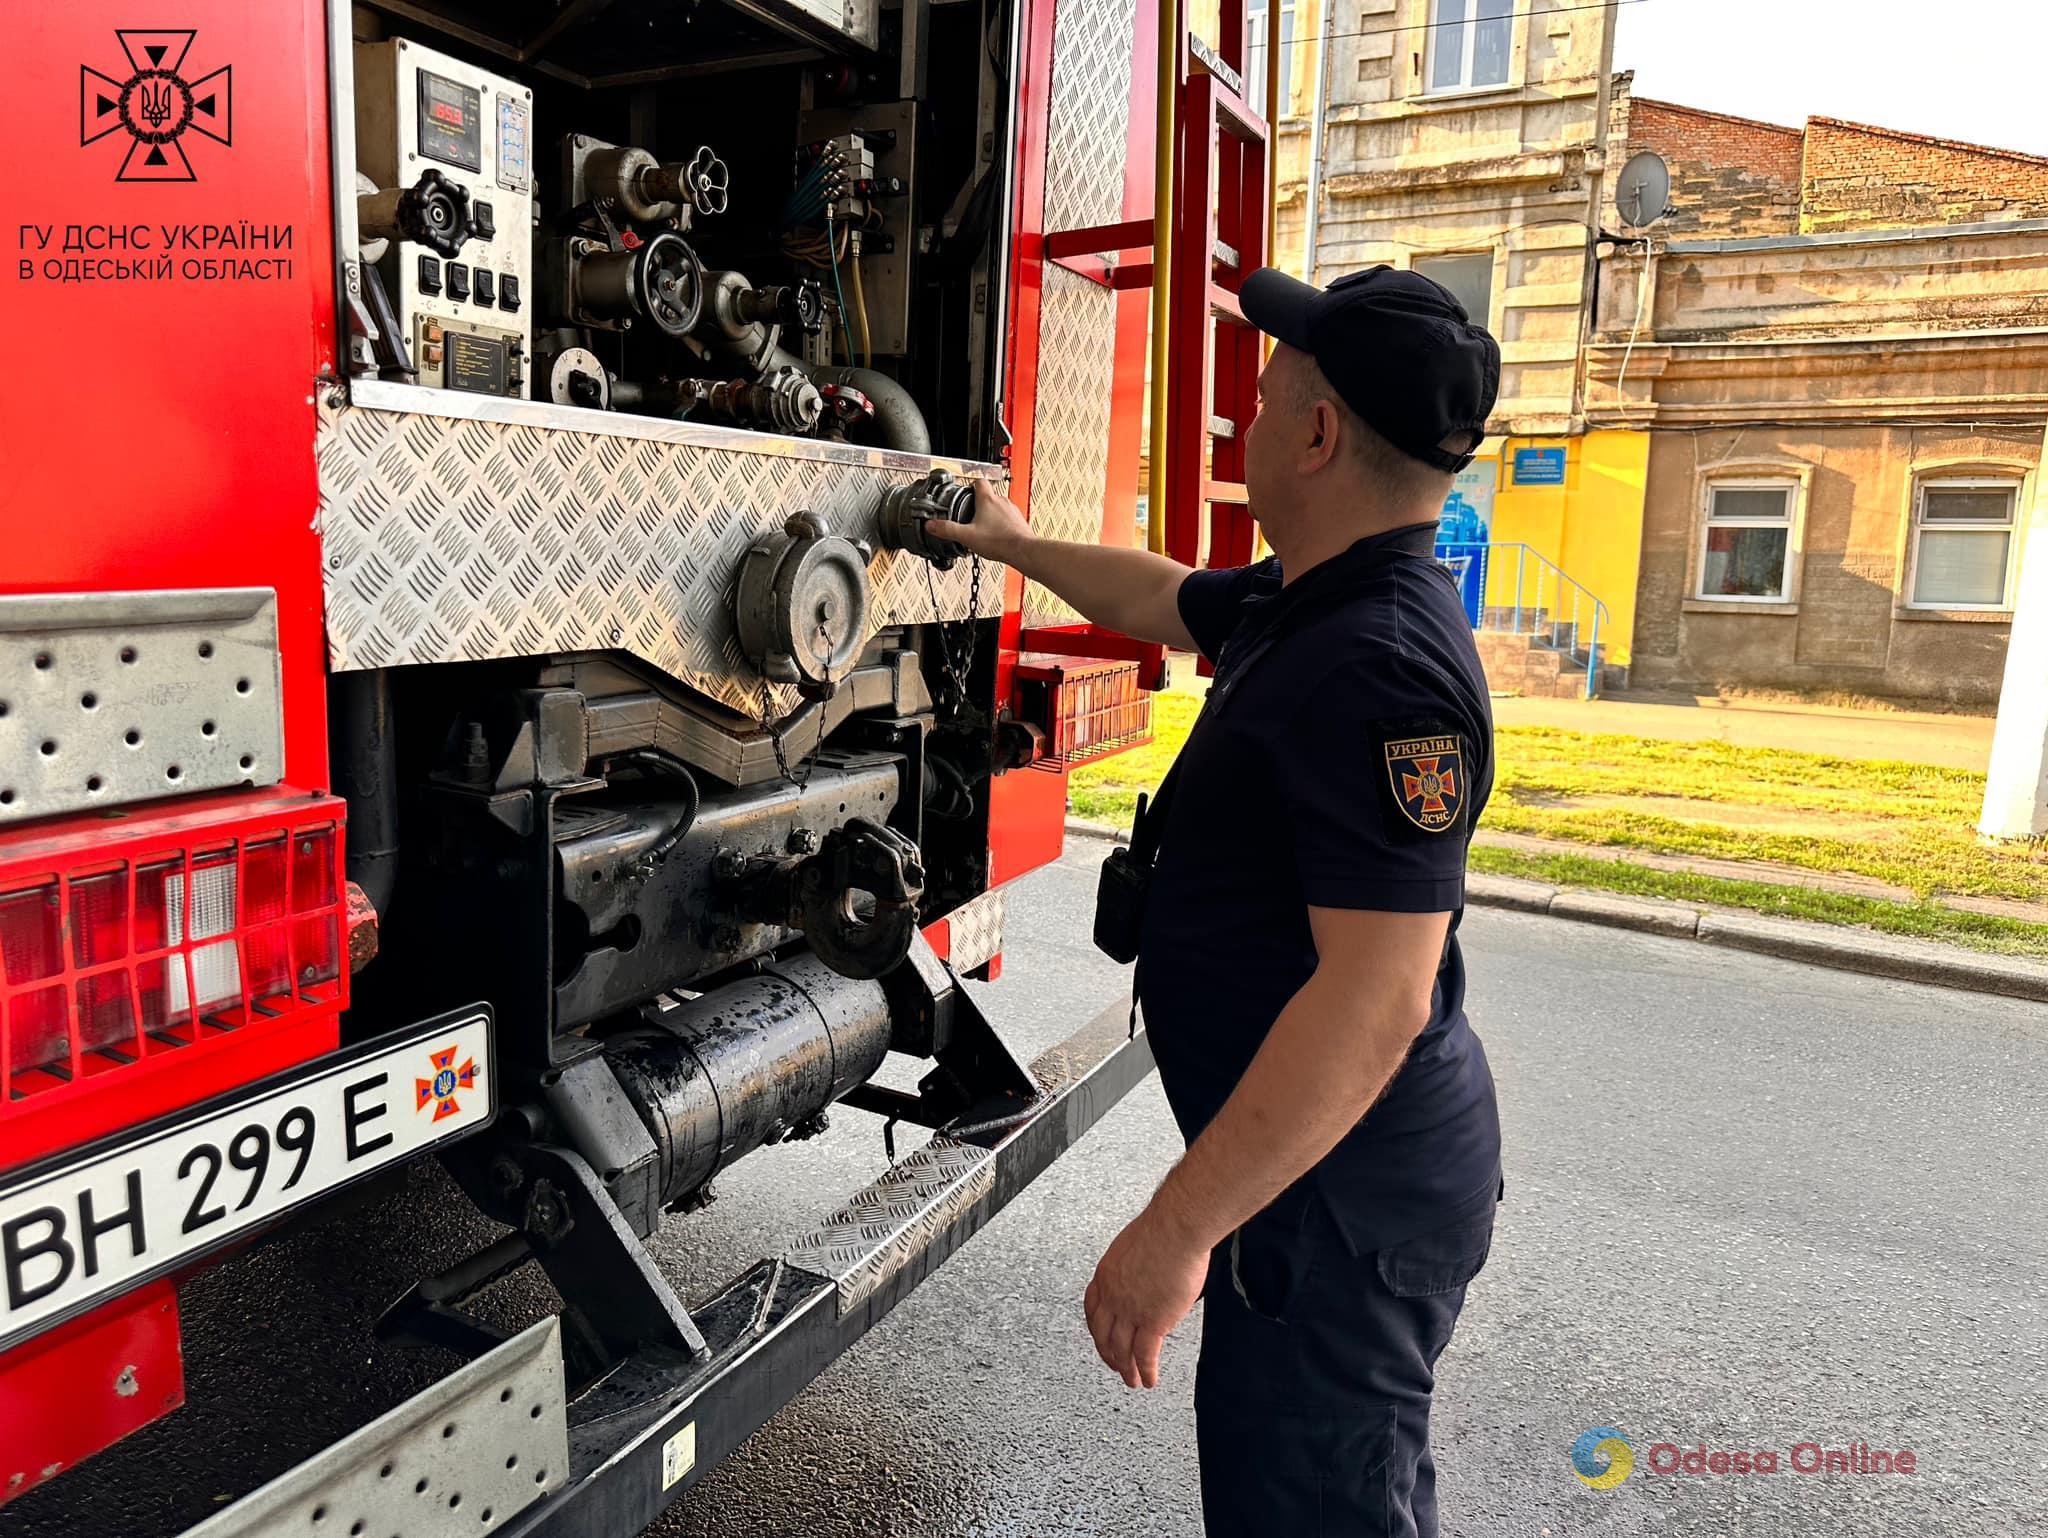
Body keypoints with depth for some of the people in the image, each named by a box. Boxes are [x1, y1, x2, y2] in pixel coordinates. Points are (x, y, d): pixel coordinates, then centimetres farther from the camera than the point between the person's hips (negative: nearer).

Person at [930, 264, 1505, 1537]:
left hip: (1344, 1195, -10)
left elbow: (1377, 996, -31)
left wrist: (1179, 1228, -27)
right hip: (1326, 1172, 10)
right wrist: (1014, 542, 35)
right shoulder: (1305, 606, 5)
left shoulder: (1384, 671, -27)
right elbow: (1165, 597, 26)